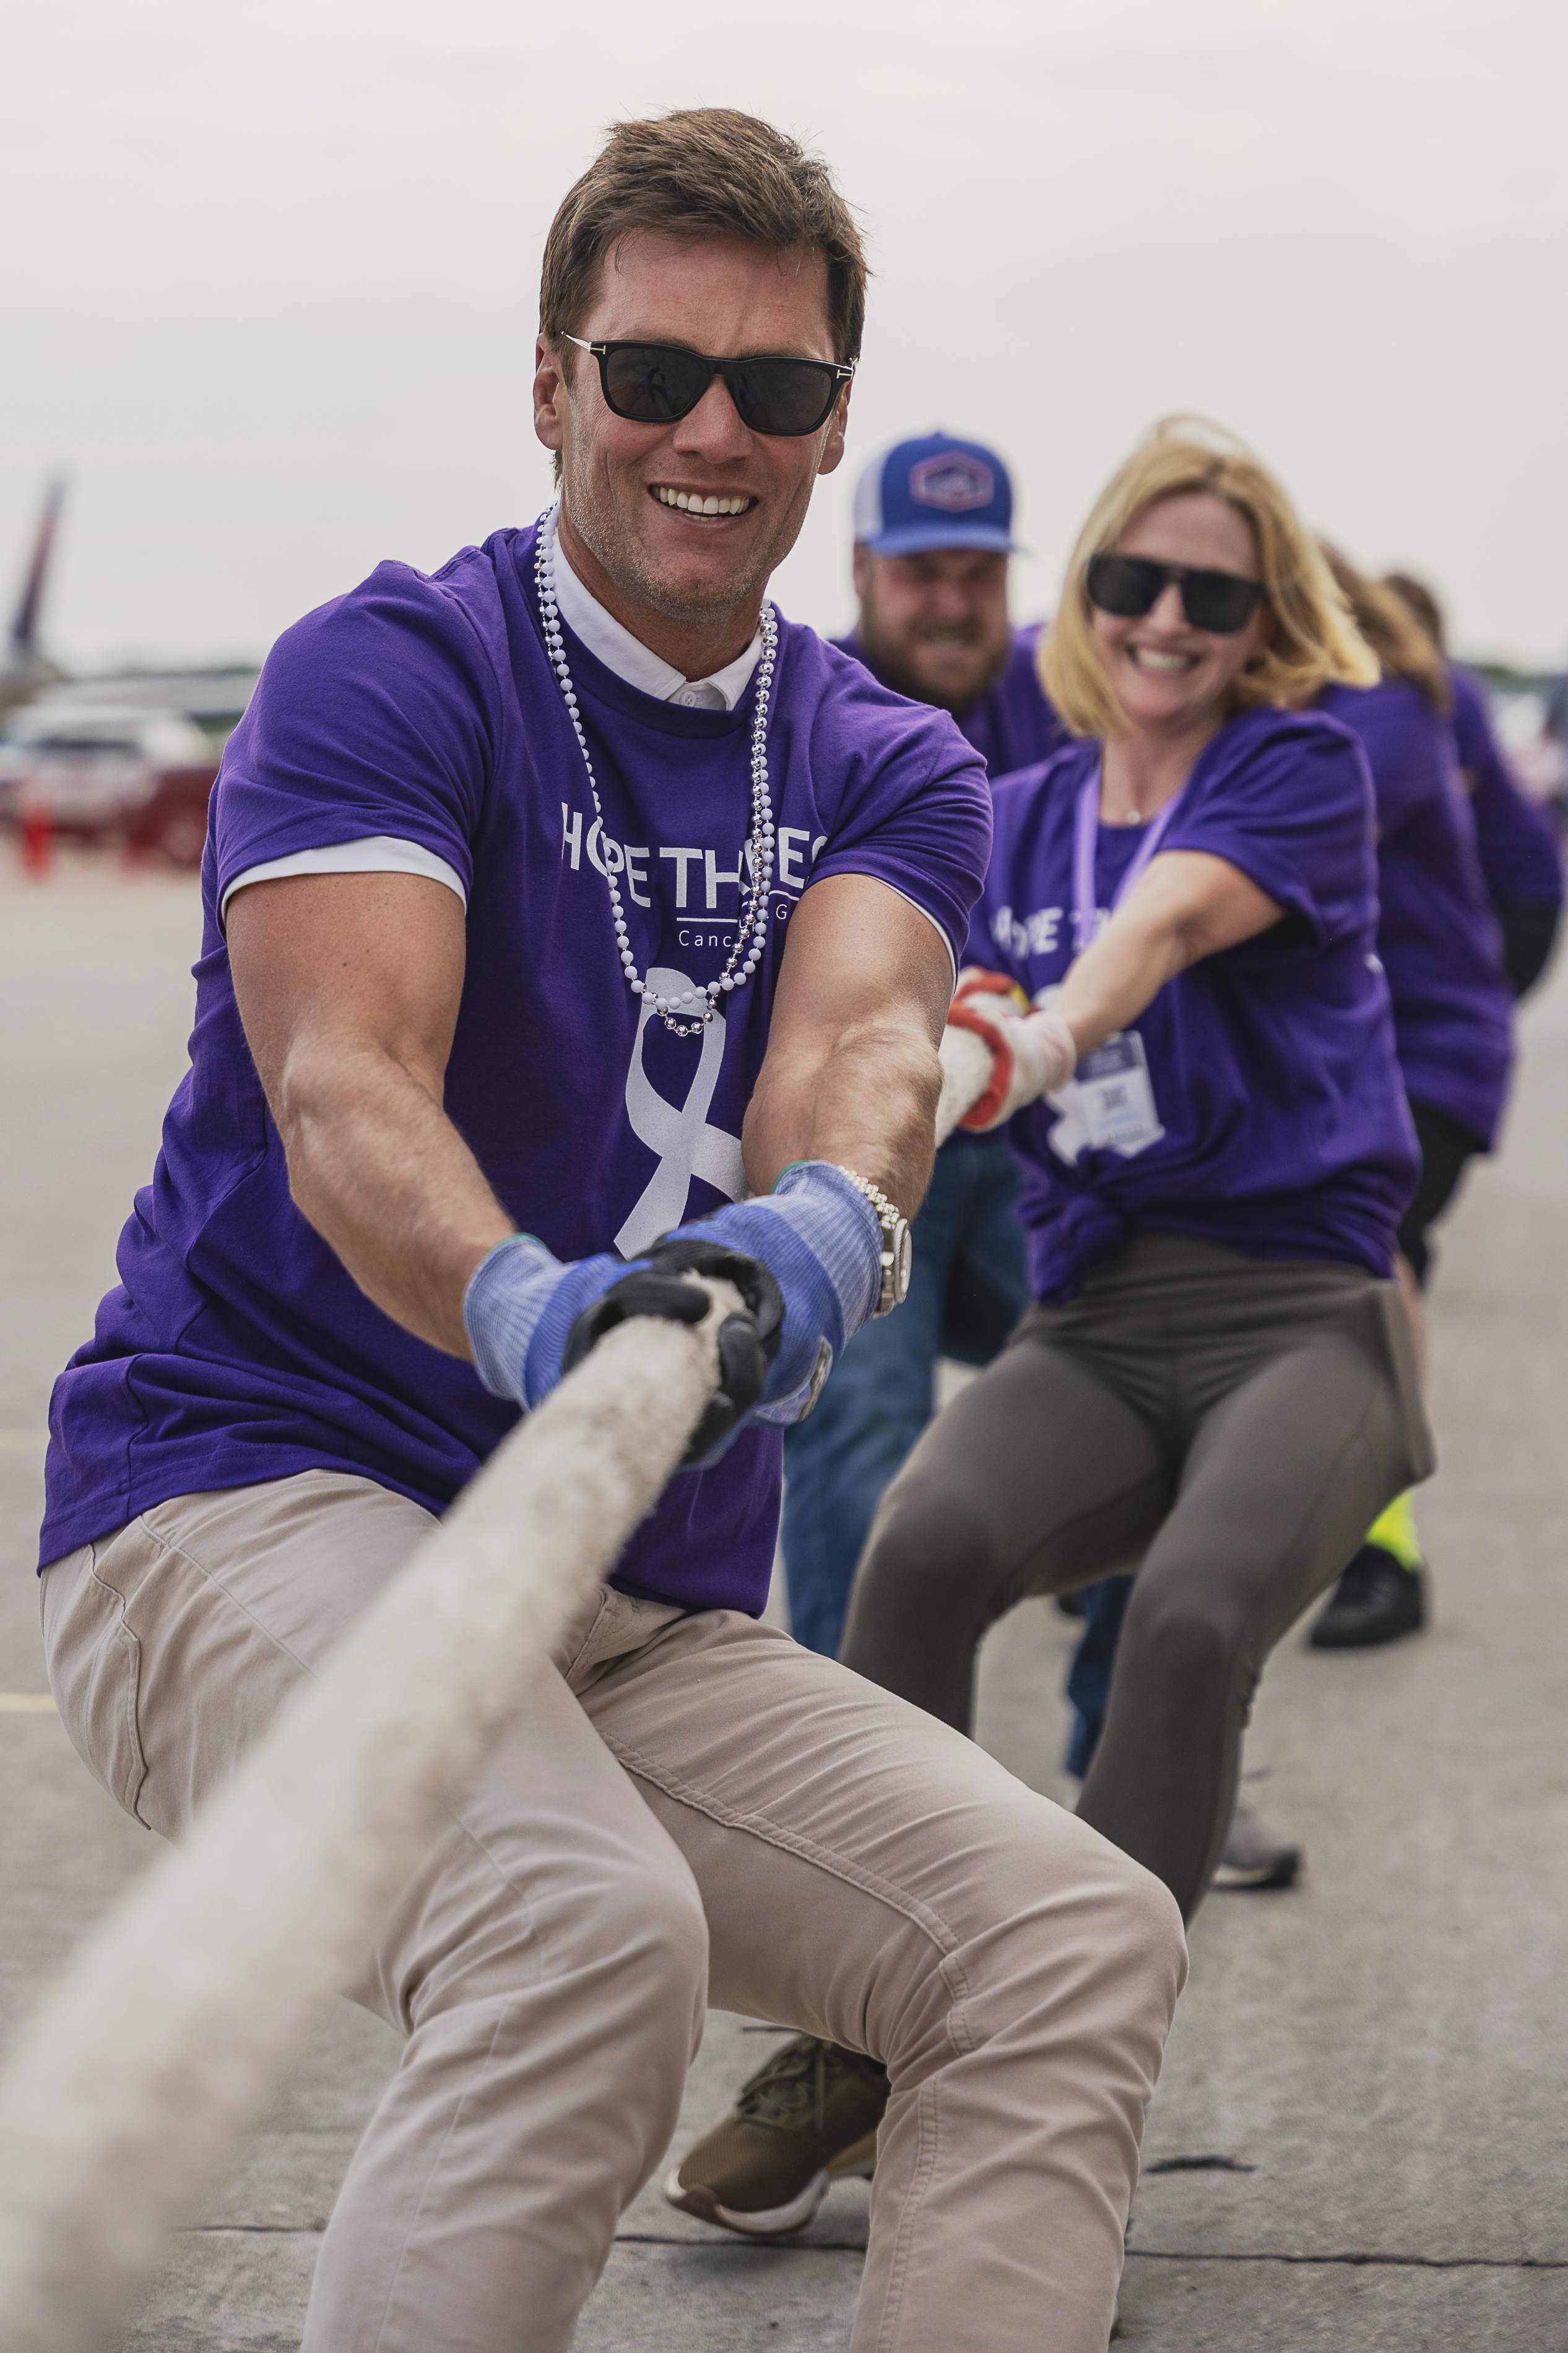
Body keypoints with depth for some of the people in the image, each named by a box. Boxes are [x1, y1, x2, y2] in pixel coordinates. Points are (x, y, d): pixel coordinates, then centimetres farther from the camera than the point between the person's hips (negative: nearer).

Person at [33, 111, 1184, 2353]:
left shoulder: (889, 766, 11)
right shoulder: (392, 672, -5)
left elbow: (857, 1033, -12)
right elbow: (342, 1088, -21)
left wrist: (828, 1222, -38)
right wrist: (525, 1305, -45)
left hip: (657, 1621, 5)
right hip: (247, 1495, -5)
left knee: (1081, 1939, -14)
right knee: (587, 1933, -33)